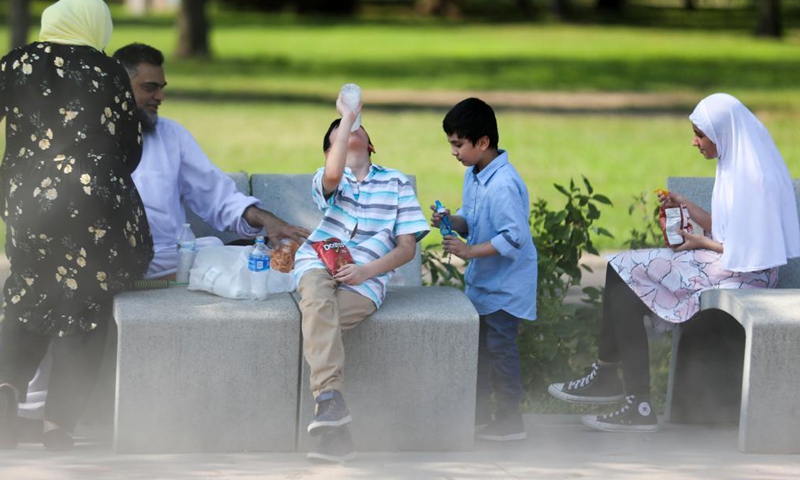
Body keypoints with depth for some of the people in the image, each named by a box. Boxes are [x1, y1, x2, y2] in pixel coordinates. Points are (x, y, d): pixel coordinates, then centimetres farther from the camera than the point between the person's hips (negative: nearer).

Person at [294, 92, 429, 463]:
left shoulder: (396, 183, 16)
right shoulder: (328, 179, 14)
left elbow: (407, 247, 9)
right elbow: (333, 175, -16)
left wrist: (366, 270, -9)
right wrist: (347, 115, -10)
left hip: (365, 279, 0)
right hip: (319, 263, 0)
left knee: (316, 321, -31)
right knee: (316, 298, -37)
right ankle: (331, 398, -50)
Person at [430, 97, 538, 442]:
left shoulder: (503, 185, -26)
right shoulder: (473, 175, 4)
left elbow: (513, 237, -28)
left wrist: (470, 251, -26)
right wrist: (451, 221, -6)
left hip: (504, 285, -10)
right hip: (481, 281, 10)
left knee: (500, 349, -3)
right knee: (478, 347, 16)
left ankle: (509, 422, 6)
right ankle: (479, 413, 27)